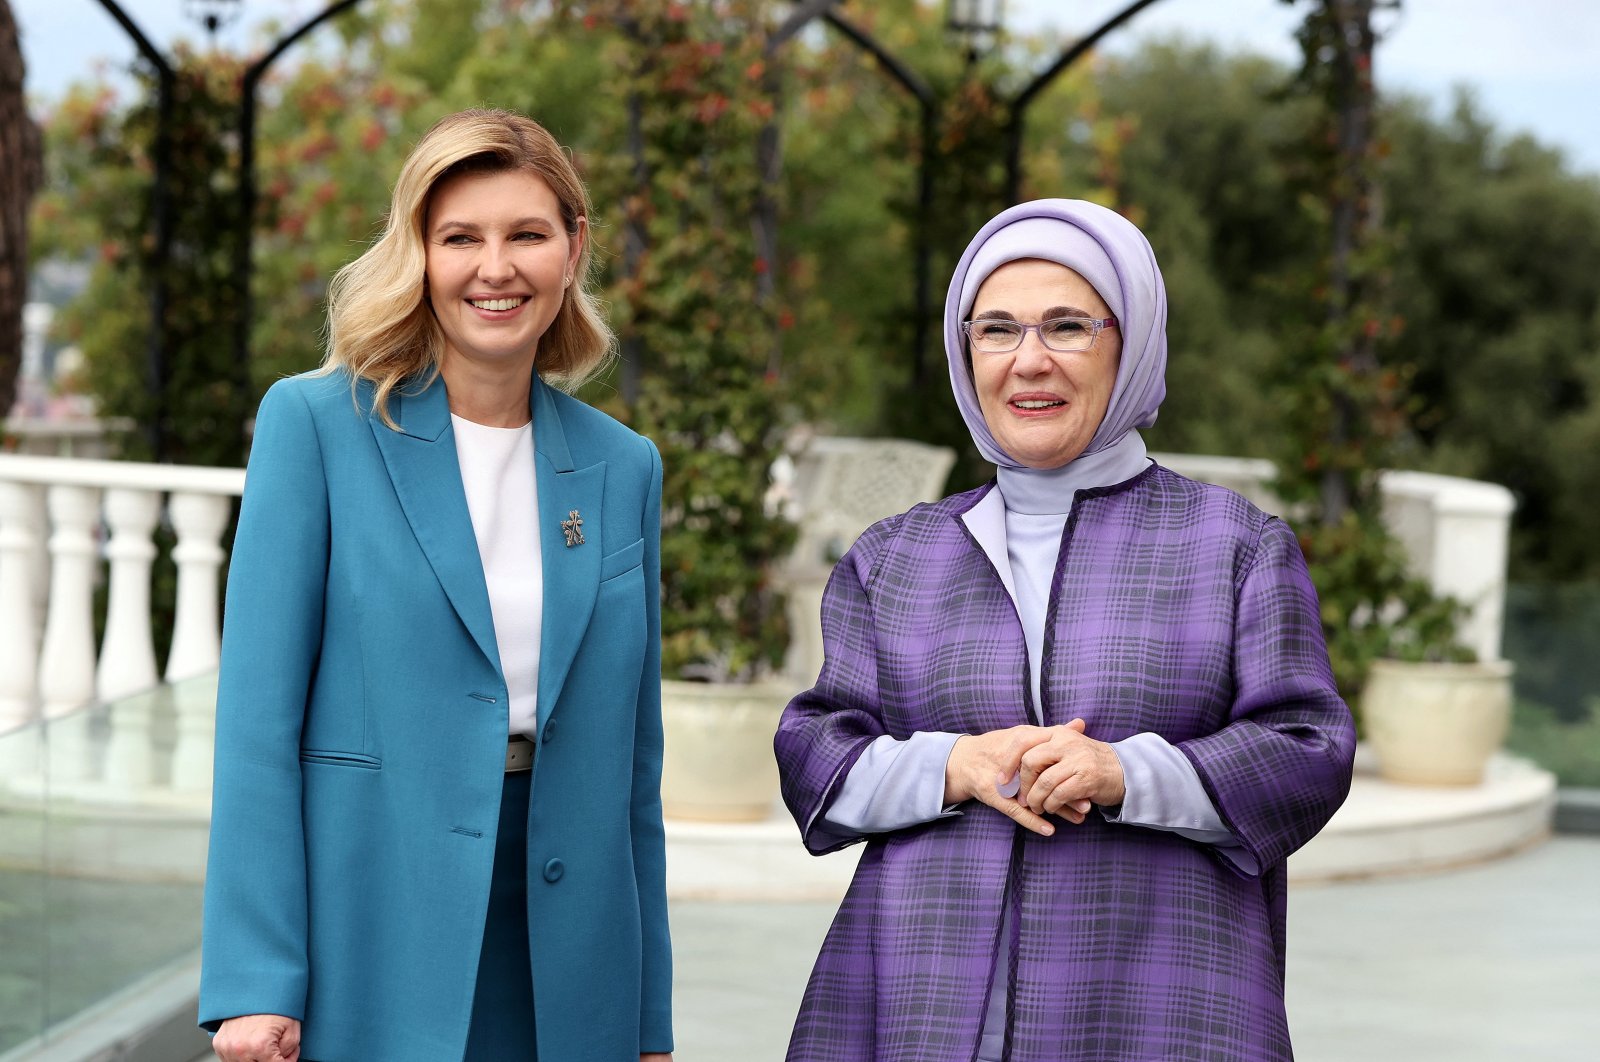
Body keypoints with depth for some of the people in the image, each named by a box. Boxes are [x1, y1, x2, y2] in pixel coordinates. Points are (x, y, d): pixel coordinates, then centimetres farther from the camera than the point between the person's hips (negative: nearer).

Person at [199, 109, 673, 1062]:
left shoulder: (622, 467, 10)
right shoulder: (316, 424, -1)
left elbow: (633, 758, 12)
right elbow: (259, 716, -6)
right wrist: (253, 984, -14)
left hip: (562, 977, 3)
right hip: (368, 966, -3)